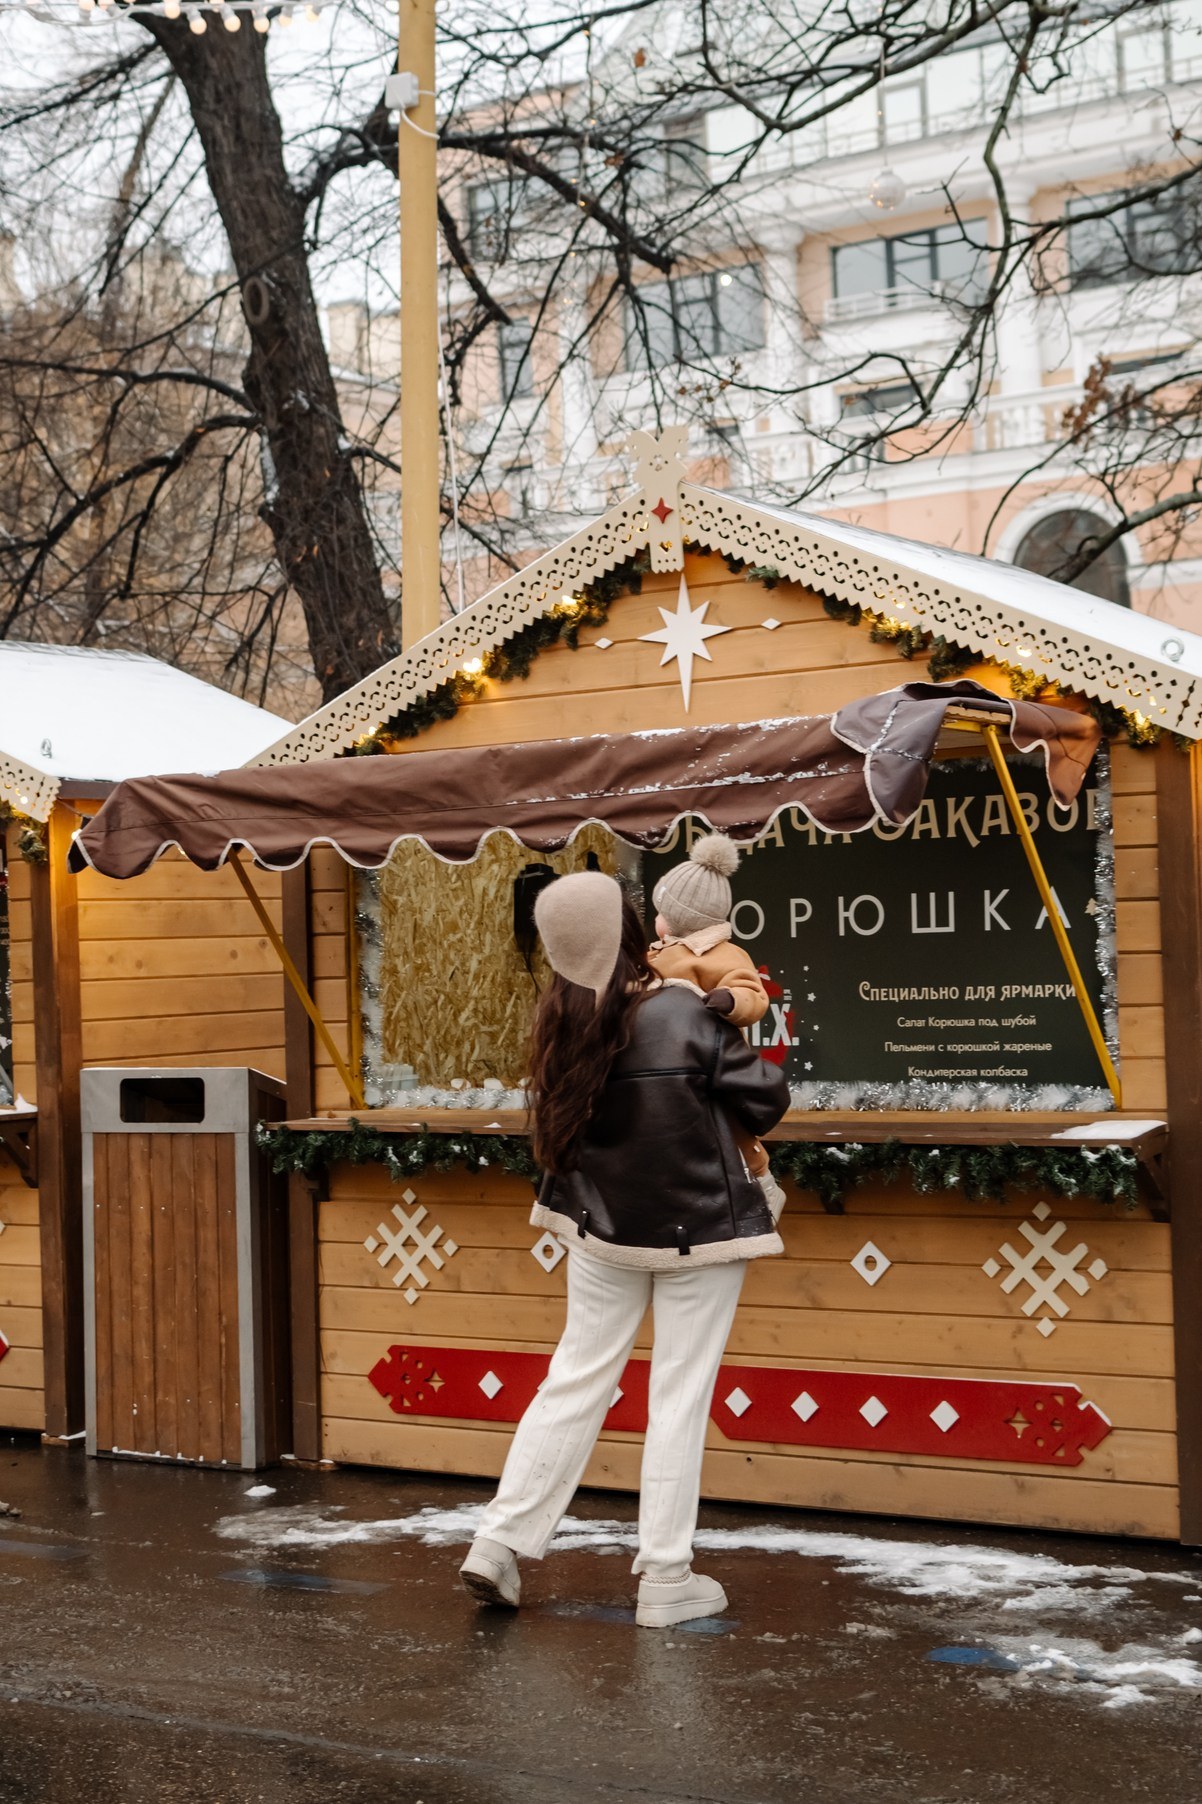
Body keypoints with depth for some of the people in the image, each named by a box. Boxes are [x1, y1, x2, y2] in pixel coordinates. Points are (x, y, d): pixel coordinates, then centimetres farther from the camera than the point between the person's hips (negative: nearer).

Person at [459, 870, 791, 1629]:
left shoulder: (565, 1023, -7)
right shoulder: (687, 1017, -21)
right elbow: (767, 1104, -12)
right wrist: (759, 1060, 10)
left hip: (602, 1227, 5)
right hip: (698, 1233, -4)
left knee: (577, 1379, 15)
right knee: (680, 1396, 4)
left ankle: (502, 1542, 14)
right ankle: (666, 1580, 10)